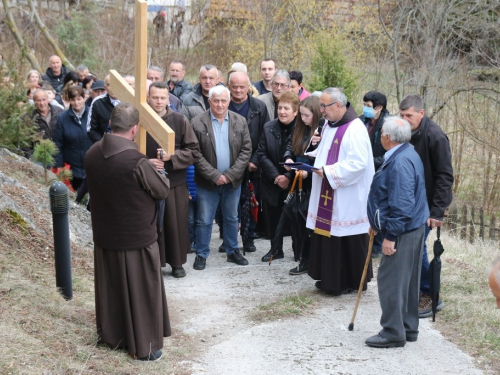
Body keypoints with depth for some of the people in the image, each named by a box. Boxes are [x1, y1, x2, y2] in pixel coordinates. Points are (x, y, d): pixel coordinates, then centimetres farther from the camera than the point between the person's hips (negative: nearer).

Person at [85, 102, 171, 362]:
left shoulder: (92, 154, -7)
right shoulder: (137, 161, -26)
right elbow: (163, 190, -13)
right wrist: (157, 172, 9)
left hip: (104, 236, 6)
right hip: (136, 238, -6)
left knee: (110, 288, 21)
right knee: (140, 291, 9)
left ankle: (111, 335, 37)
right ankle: (143, 346, 19)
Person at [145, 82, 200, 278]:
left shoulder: (180, 120, -2)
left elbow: (194, 151, 0)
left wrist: (172, 156, -14)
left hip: (175, 182, 1)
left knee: (176, 223, 6)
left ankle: (177, 262, 21)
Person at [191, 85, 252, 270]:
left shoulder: (240, 121, -1)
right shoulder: (198, 123, -9)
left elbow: (246, 150, -3)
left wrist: (230, 175, -12)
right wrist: (214, 175, -16)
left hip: (233, 181, 3)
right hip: (207, 182, -2)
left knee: (232, 218, 16)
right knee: (204, 220, 5)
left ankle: (233, 251, 30)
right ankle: (201, 255, 17)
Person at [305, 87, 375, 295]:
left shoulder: (355, 129, -17)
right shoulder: (329, 126, 12)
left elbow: (358, 163, -24)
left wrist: (327, 172, -20)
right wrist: (313, 152, 1)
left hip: (348, 199, -9)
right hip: (328, 195, 9)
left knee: (347, 239, 1)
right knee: (328, 236, 12)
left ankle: (352, 282, 14)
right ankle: (331, 279, 23)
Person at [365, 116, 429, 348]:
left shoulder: (400, 163, -23)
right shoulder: (406, 154, 11)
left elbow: (402, 205, -28)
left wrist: (391, 236, -24)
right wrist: (377, 223, 25)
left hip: (402, 232, -11)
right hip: (412, 228, 11)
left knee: (390, 280, -3)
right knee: (407, 280, 17)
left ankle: (393, 333, 5)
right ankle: (408, 328, 27)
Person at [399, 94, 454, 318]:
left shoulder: (435, 137, -18)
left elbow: (445, 176, -18)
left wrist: (437, 211, -20)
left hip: (428, 203, -7)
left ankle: (429, 296, 7)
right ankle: (428, 294, 24)